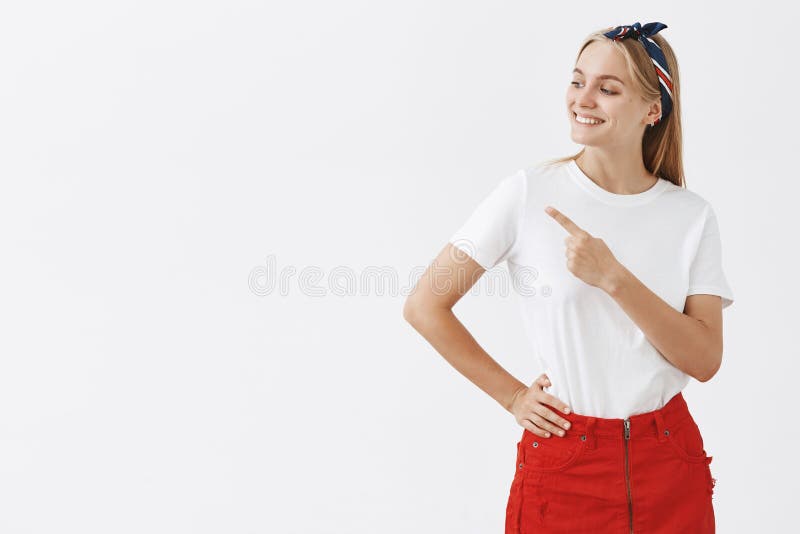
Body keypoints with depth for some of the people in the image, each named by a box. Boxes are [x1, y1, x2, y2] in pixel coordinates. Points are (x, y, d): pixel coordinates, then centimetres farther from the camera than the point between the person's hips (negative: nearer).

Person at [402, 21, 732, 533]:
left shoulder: (693, 216, -1)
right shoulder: (529, 193, -8)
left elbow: (705, 359, -9)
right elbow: (425, 306, -6)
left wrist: (612, 277, -20)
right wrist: (513, 396, -3)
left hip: (671, 462, 2)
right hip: (563, 464, -2)